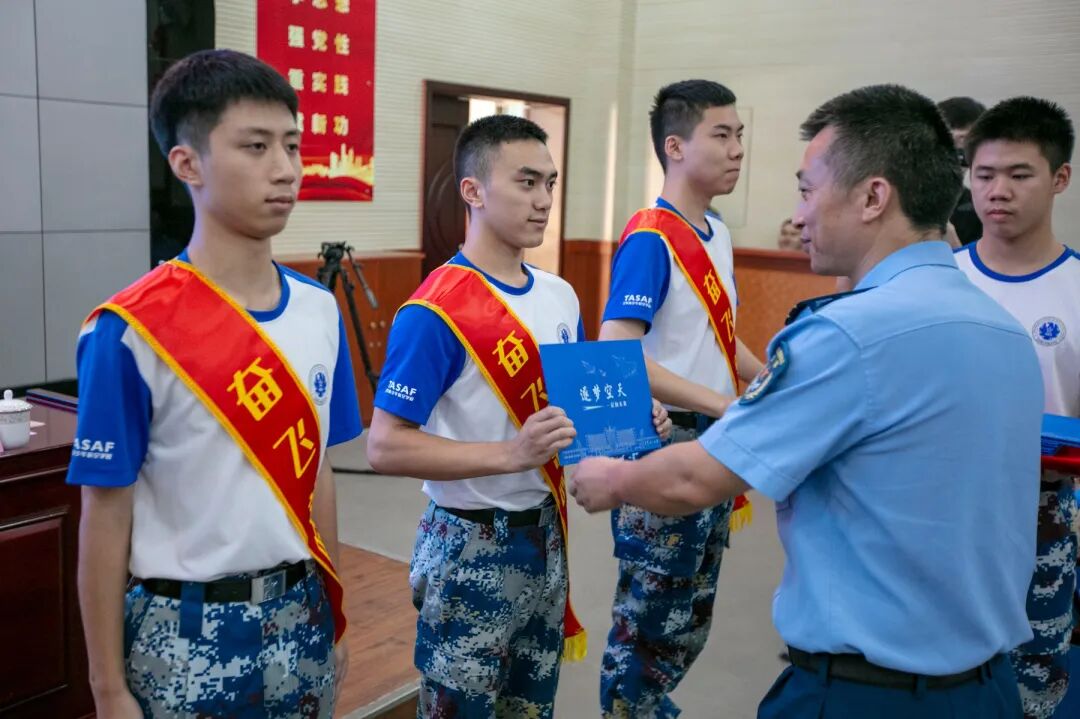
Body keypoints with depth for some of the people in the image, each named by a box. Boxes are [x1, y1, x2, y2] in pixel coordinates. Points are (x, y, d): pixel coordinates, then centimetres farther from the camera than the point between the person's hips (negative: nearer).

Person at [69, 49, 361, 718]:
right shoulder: (130, 333, -16)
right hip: (189, 633, -4)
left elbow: (316, 472, 6)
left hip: (300, 618, 5)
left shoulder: (320, 311, -1)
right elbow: (106, 521, -10)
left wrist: (331, 613, 11)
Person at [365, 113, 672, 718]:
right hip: (471, 549, -7)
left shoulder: (562, 297, 4)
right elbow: (386, 447, -21)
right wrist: (511, 454, -30)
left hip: (545, 535, 7)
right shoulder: (435, 312, -19)